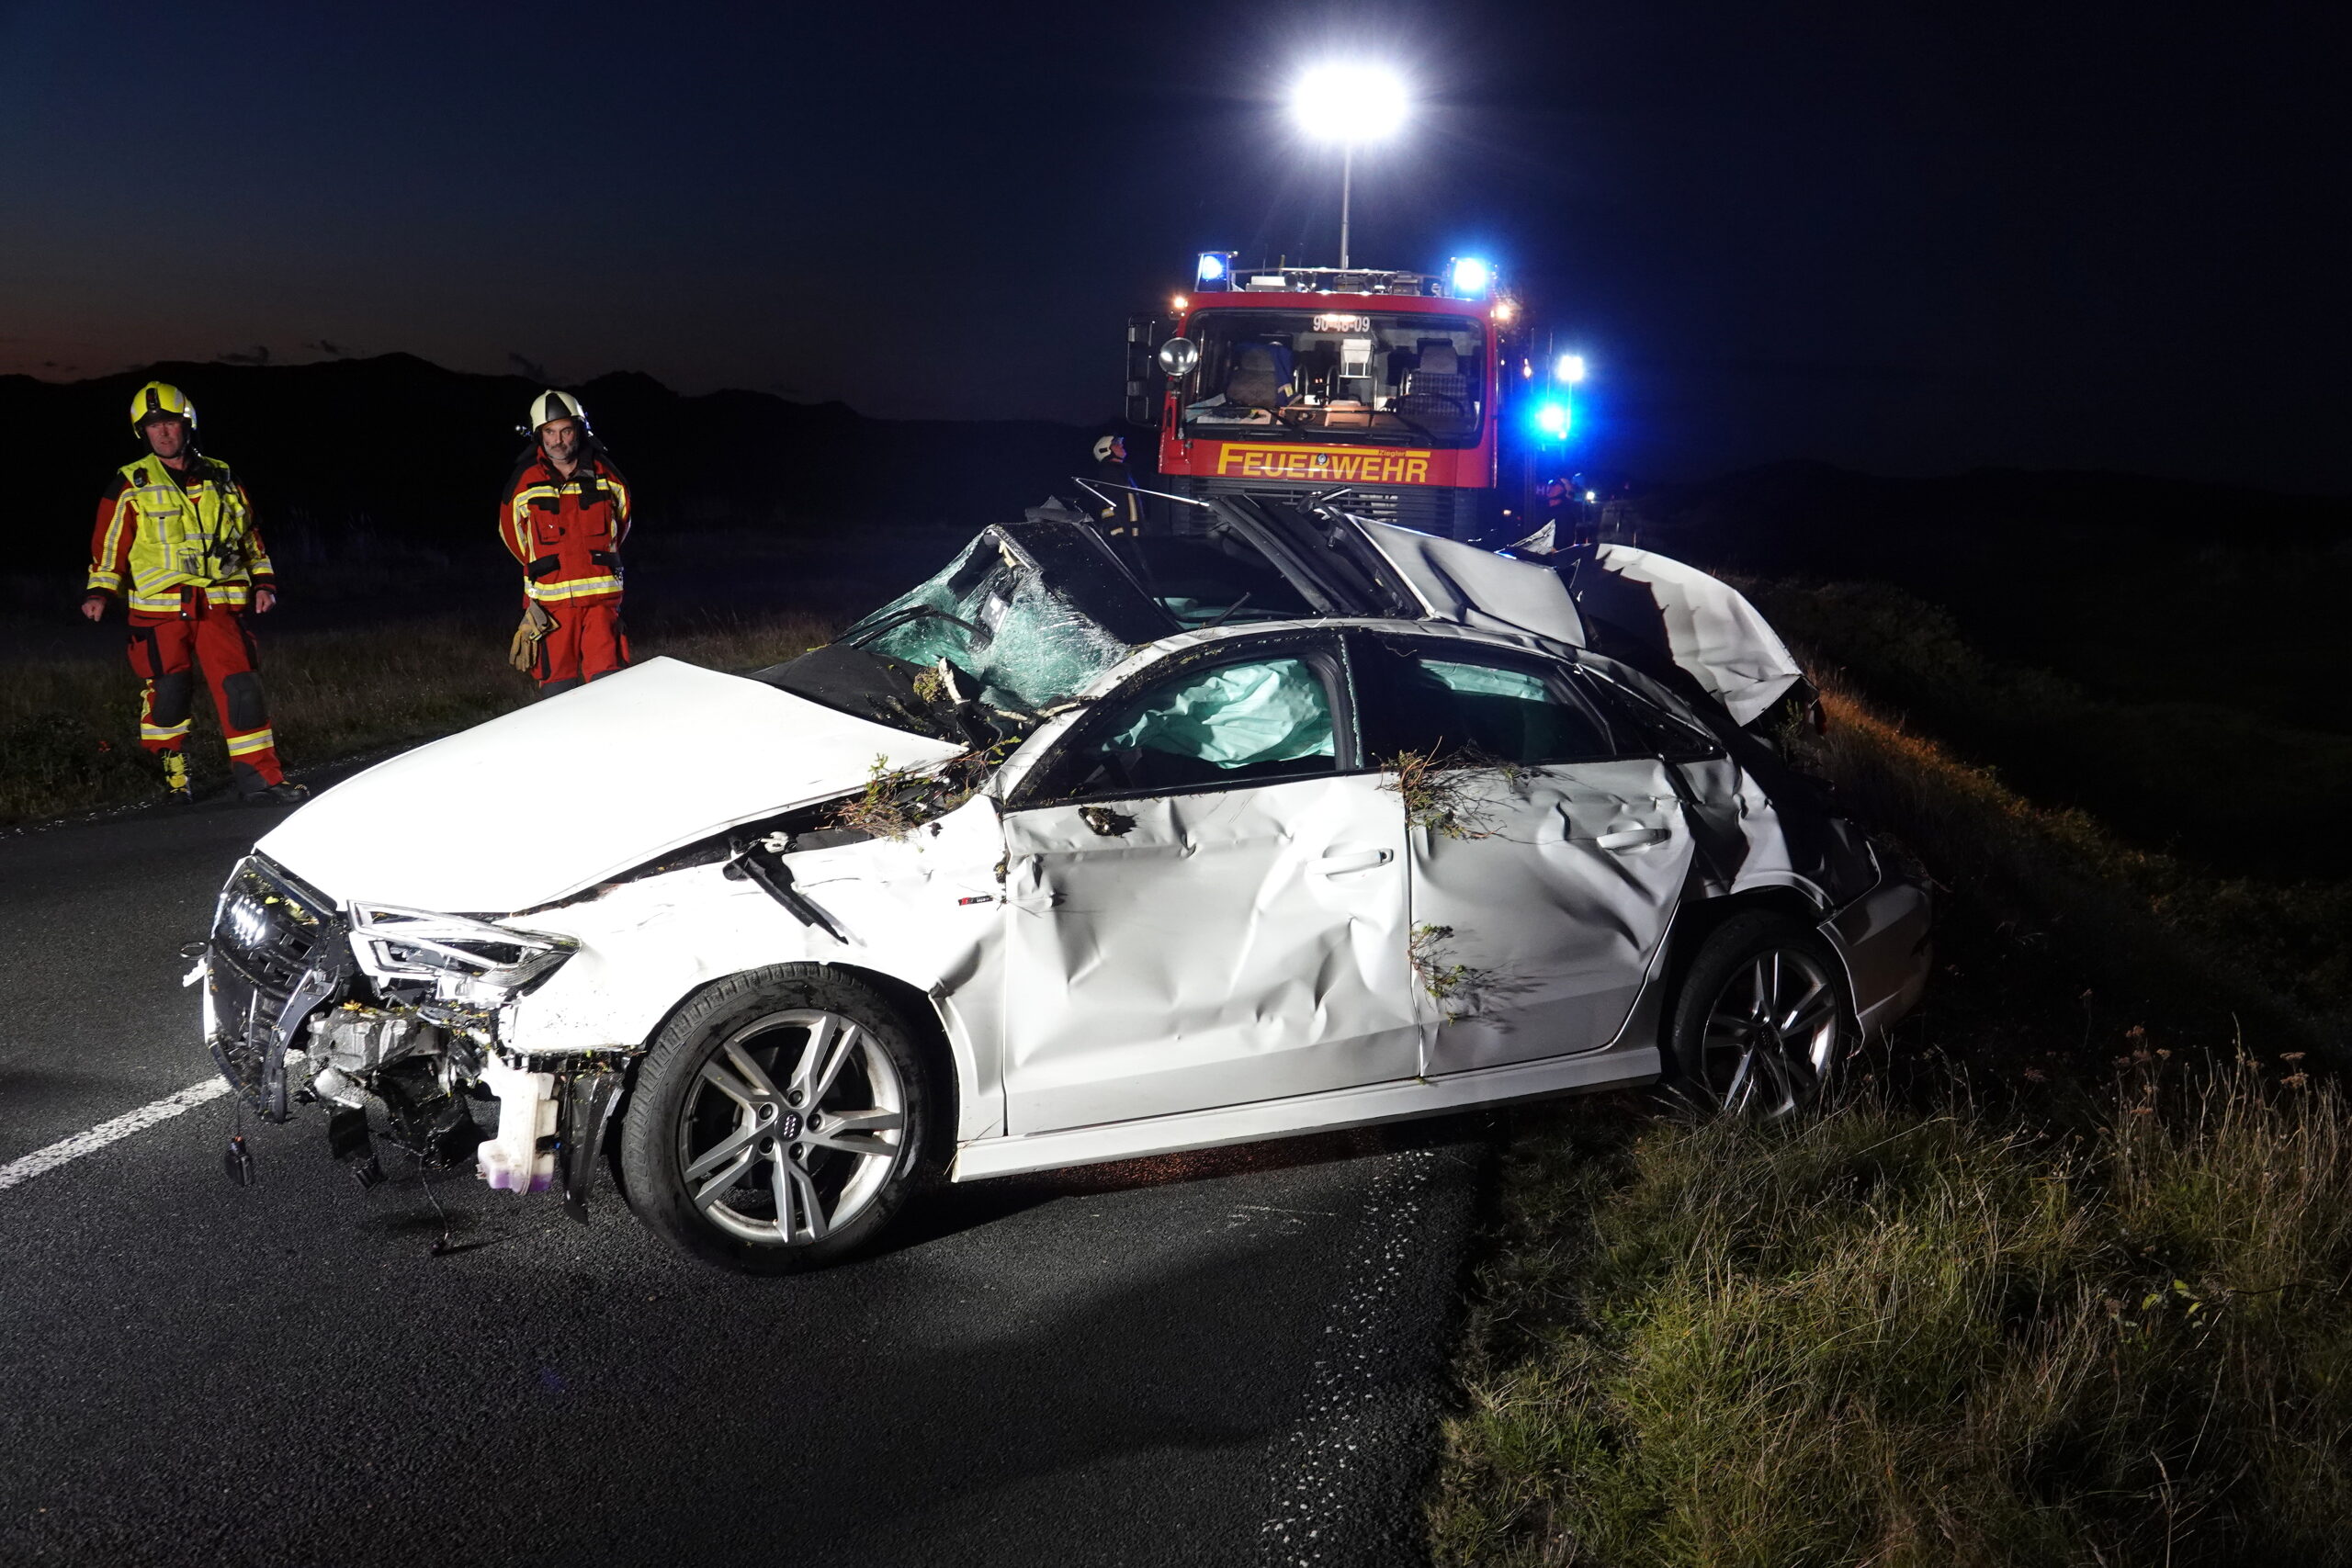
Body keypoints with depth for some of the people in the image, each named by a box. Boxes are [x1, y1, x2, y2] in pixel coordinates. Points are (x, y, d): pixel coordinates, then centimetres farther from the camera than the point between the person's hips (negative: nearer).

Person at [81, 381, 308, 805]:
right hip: (159, 607, -1)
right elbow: (108, 544, 5)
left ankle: (260, 777, -9)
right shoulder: (130, 486, 6)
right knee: (167, 691, -1)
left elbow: (250, 536, 22)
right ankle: (172, 768, 22)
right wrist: (99, 591, -6)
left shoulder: (221, 479, 15)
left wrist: (263, 581, 13)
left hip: (219, 606, 2)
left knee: (240, 686, -9)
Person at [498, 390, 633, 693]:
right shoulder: (525, 484, -1)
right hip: (550, 601, 0)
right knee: (557, 689, 1)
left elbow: (622, 520, 20)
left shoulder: (605, 477, 2)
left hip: (601, 596, 0)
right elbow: (511, 531, 15)